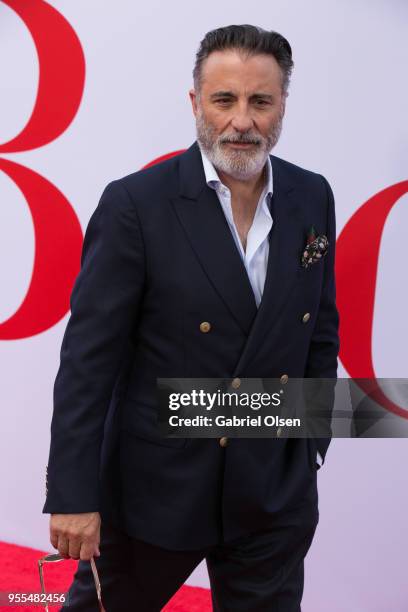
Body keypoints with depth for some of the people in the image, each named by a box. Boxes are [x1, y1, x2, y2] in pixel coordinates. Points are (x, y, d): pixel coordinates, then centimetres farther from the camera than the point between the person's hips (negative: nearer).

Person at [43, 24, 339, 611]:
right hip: (157, 488, -3)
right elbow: (89, 358, -14)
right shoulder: (135, 204, -14)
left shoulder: (312, 198, 0)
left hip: (276, 495, 4)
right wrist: (73, 493, -15)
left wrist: (312, 444, 10)